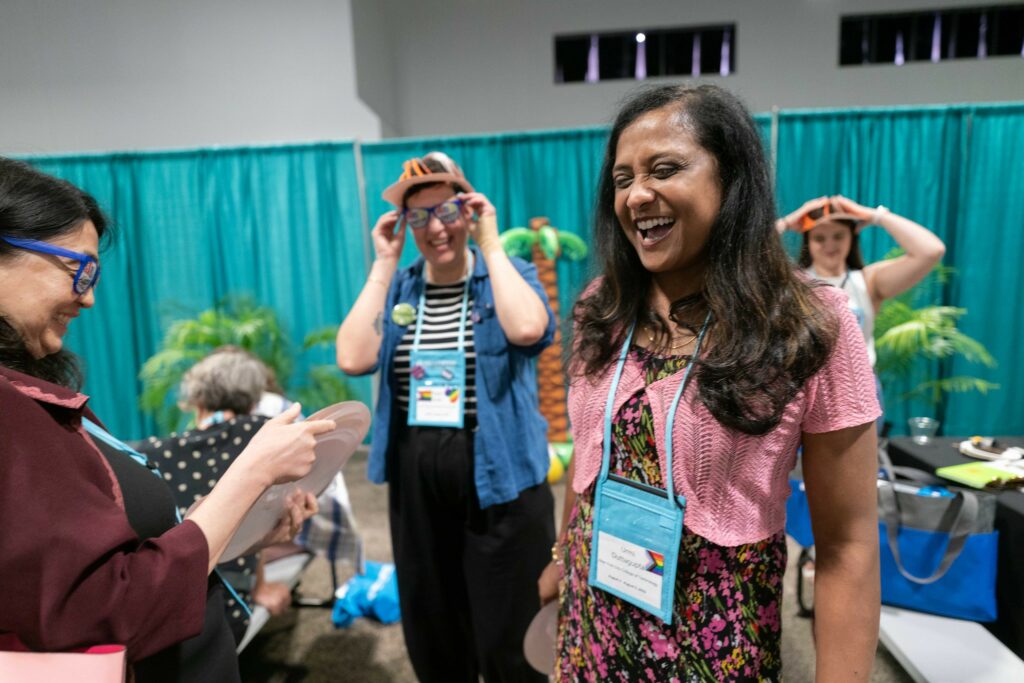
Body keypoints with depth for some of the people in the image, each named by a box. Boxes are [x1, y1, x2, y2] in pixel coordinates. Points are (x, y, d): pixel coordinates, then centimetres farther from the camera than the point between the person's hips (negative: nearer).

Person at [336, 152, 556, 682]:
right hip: (416, 485, 4)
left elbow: (528, 329, -26)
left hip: (499, 481, -3)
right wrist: (382, 265, -8)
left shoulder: (510, 274, -3)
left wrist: (491, 245, -16)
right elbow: (353, 359, -11)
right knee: (429, 634, 20)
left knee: (508, 638, 8)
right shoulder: (396, 289, 5)